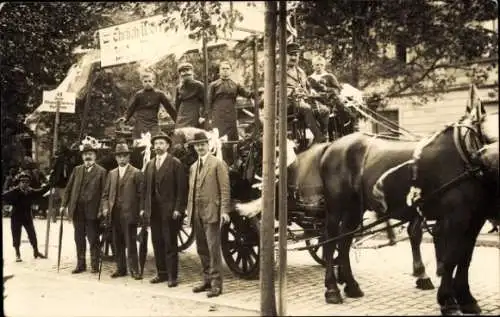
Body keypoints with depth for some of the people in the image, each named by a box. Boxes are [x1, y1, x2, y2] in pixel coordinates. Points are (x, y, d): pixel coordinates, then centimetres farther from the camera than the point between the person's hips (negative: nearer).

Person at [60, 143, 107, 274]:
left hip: (92, 211, -5)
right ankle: (81, 264, 20)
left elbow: (104, 192, -7)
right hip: (77, 210, 5)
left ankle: (95, 265, 10)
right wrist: (64, 204, 4)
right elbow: (69, 188, 11)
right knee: (79, 239, 11)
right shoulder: (77, 169, 12)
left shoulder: (101, 171, -2)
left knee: (93, 239, 2)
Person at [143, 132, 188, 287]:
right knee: (157, 243, 9)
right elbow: (145, 188, 15)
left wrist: (178, 209, -13)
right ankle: (162, 273, 19)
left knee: (170, 244, -1)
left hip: (169, 211, -5)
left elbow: (182, 188, -8)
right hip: (153, 211, 5)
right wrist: (144, 207, 8)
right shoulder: (149, 165, 14)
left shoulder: (175, 163, -3)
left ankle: (172, 276, 6)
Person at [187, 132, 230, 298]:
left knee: (213, 248, -7)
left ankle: (216, 284, -2)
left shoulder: (218, 164, -2)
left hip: (211, 212, -7)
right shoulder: (193, 167, 19)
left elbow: (225, 189, -7)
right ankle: (207, 280, 21)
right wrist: (189, 212, 15)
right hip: (196, 214, 7)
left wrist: (224, 211, -15)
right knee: (202, 249, 11)